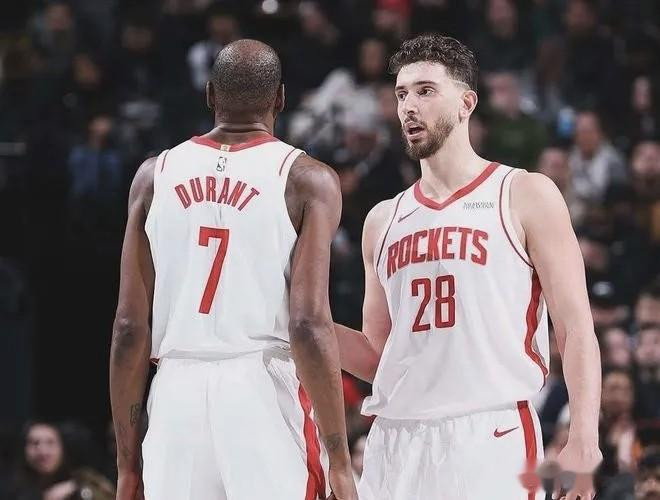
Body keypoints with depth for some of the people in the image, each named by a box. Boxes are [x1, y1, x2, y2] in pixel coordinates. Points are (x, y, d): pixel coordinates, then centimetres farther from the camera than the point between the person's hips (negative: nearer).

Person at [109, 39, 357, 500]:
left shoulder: (156, 176, 10)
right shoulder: (307, 180, 0)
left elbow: (130, 328, 8)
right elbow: (309, 324, -10)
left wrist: (127, 461, 13)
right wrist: (340, 461, -7)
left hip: (177, 396, 3)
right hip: (266, 393, -3)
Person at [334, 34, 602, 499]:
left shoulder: (525, 196, 2)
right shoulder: (383, 221, 17)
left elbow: (576, 327, -4)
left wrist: (583, 443, -16)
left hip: (492, 438, -5)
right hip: (396, 442, 5)